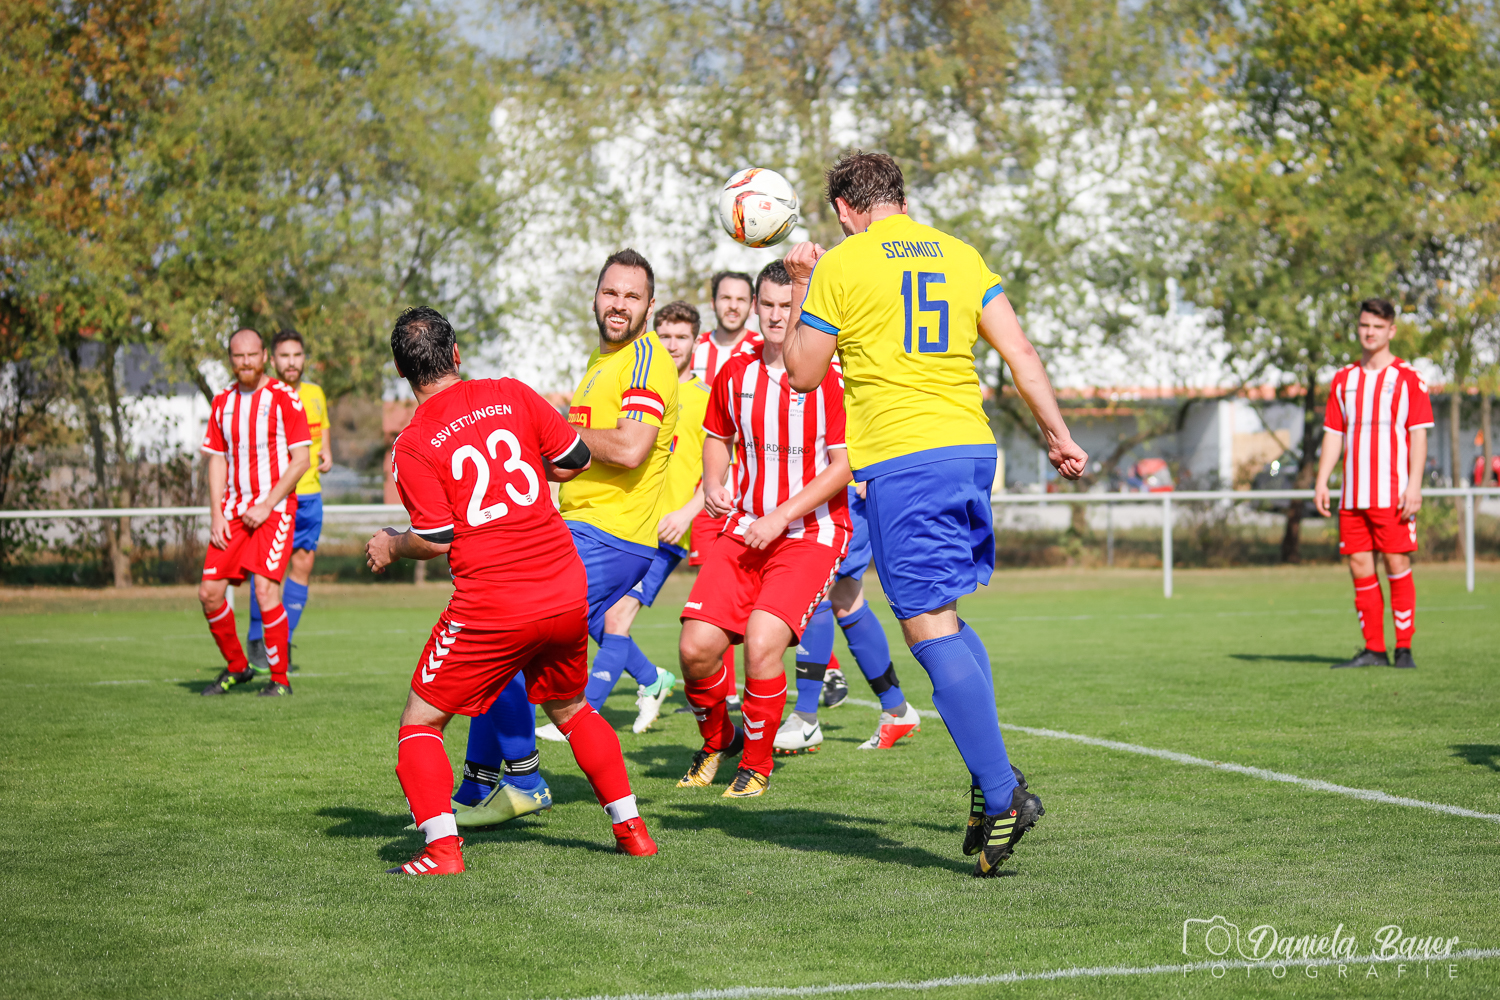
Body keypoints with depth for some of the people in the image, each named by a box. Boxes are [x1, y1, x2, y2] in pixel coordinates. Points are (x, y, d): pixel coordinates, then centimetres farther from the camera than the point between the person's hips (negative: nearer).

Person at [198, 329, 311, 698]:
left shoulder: (283, 398, -6)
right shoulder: (222, 402, 10)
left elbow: (301, 460, -8)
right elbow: (217, 460, 14)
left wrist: (267, 505, -13)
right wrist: (216, 514, 2)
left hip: (273, 508, -5)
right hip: (232, 512, 5)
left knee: (265, 588, -17)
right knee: (209, 592, -1)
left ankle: (280, 679, -4)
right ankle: (236, 667, 19)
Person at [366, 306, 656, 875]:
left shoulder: (412, 446, -6)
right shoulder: (510, 395, 5)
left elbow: (436, 540, -9)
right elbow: (574, 460, 12)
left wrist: (391, 546, 11)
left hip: (492, 608, -5)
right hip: (566, 593, 5)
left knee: (420, 723, 8)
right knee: (570, 709, 27)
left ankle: (442, 849, -8)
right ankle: (631, 829, 27)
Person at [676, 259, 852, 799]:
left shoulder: (830, 376, -8)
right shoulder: (735, 374, 7)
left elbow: (843, 466, -9)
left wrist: (781, 516, -16)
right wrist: (714, 483, 2)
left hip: (812, 533, -4)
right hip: (745, 528, 4)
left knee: (762, 641, -23)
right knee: (696, 647, -9)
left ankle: (757, 762, 1)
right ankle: (716, 739, 22)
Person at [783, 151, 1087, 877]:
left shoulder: (840, 265, 0)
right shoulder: (959, 255, 13)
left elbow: (803, 374, 6)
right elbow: (1018, 350, 7)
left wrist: (801, 290, 17)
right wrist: (1057, 434, 10)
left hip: (899, 458, -6)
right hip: (971, 448, 6)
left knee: (931, 630, -5)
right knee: (945, 620, 18)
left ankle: (1000, 796, -11)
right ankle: (992, 784, 10)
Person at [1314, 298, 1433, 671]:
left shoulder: (1407, 379, 0)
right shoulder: (1344, 379, 13)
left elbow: (1419, 434, -4)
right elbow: (1333, 434, 14)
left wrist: (1414, 485, -13)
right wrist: (1321, 482, 6)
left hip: (1393, 494, -4)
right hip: (1353, 496, 5)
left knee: (1397, 565, -6)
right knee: (1359, 567, 3)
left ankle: (1404, 649, 0)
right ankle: (1373, 649, 9)